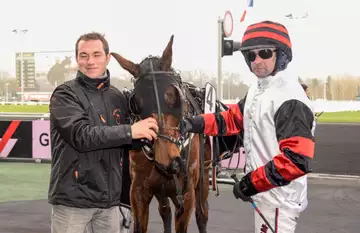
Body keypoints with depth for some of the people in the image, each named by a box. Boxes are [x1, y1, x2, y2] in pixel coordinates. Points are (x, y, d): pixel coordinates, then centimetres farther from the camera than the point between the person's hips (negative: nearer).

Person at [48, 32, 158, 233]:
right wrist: (130, 131, -23)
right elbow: (82, 136, -21)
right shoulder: (65, 95, -7)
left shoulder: (118, 98, 9)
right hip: (72, 199, -5)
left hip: (110, 199, 5)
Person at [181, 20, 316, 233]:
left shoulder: (289, 98, -24)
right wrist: (194, 124, -5)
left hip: (279, 199, -9)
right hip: (266, 194, 9)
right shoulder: (257, 89, 7)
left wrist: (251, 183, -25)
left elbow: (298, 160, -31)